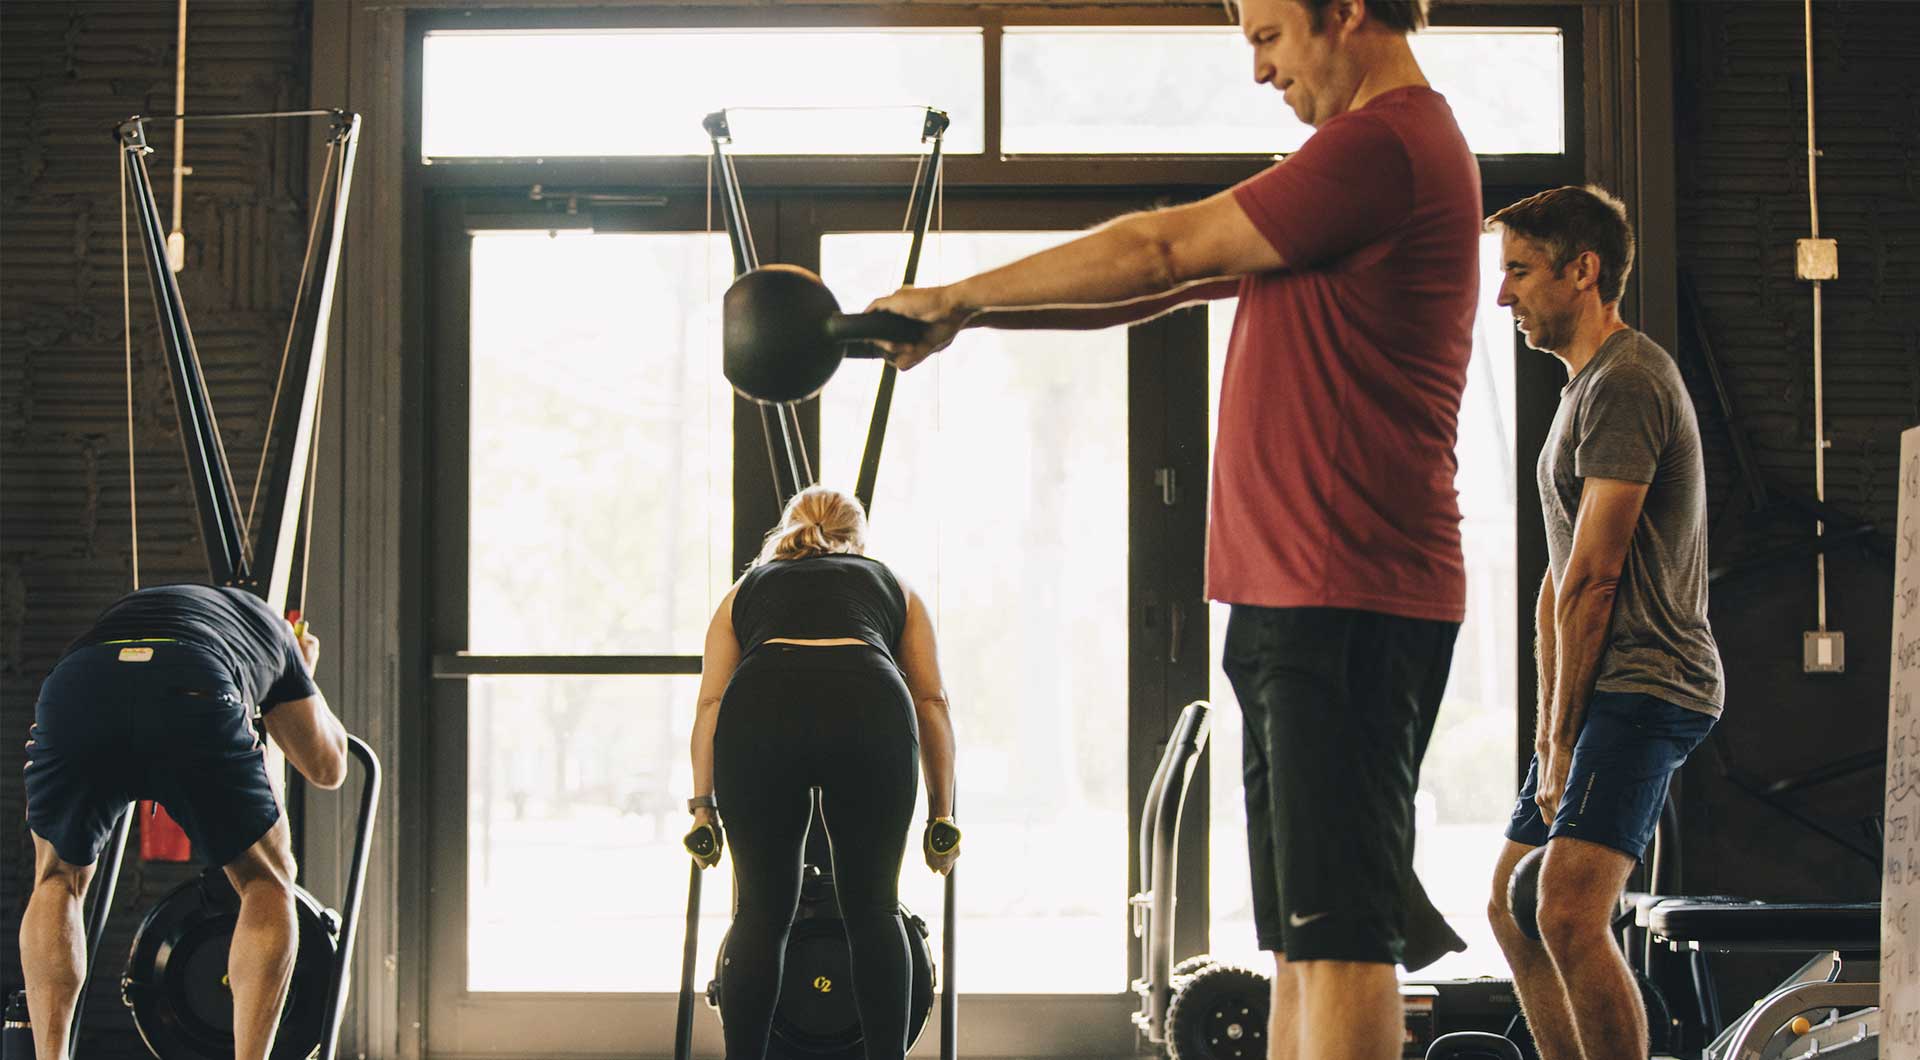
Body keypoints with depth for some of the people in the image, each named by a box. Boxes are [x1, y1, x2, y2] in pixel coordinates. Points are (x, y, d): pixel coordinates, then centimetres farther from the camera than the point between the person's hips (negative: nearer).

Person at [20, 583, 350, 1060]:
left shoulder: (122, 610, 48)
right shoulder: (271, 626, 42)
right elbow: (327, 767, 48)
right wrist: (304, 677, 66)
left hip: (72, 690, 2)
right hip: (193, 697, -2)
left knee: (58, 882, 30)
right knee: (267, 884, 23)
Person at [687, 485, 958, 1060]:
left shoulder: (746, 590, 35)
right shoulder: (893, 587, 35)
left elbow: (710, 704, 20)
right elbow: (932, 702, 22)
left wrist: (702, 806, 19)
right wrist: (942, 815, 22)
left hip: (760, 712, 0)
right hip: (869, 709, 0)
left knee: (760, 912, 13)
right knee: (874, 909, 13)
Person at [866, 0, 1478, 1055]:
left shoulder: (1382, 145, -13)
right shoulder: (1385, 147, 22)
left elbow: (1157, 253, -9)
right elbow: (1169, 284, 22)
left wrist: (959, 295, 2)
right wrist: (971, 314, 17)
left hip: (1345, 602, -11)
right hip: (1298, 596, 11)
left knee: (1336, 931, -10)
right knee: (1302, 931, 11)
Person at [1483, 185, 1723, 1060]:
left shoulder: (1624, 382, -12)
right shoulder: (1587, 386, 22)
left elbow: (1593, 579, -16)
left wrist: (1564, 736, -13)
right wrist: (1549, 729, 13)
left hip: (1640, 691, -11)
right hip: (1603, 696, 11)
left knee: (1568, 912, -23)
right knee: (1514, 906, 17)